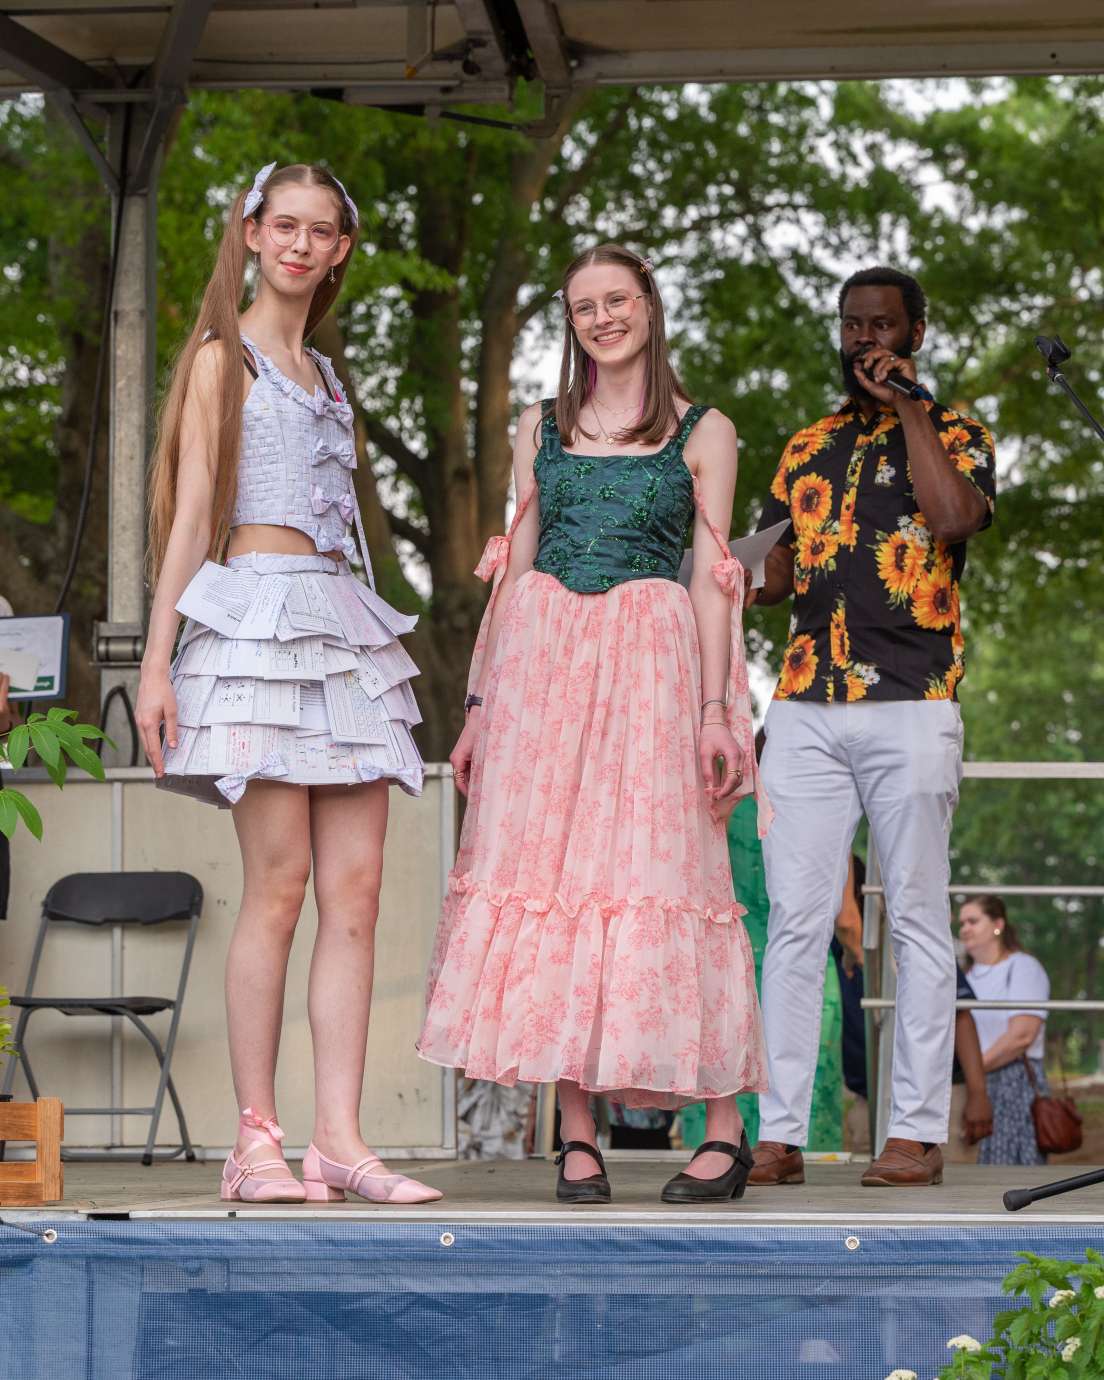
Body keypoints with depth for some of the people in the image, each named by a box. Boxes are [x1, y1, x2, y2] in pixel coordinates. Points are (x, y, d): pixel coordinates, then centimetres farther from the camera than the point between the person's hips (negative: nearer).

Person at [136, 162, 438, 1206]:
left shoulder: (322, 375, 24)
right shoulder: (223, 355, 5)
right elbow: (190, 511, -2)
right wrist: (157, 658, -9)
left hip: (341, 617, 6)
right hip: (258, 616, -6)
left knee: (355, 891, -3)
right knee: (279, 884, -12)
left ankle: (340, 1139, -5)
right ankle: (255, 1143, -10)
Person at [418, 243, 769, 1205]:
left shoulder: (703, 432, 9)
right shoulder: (542, 427, 17)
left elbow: (713, 577, 4)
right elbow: (515, 566, 16)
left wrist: (715, 708, -6)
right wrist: (481, 701, 8)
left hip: (650, 661, -3)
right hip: (541, 657, 3)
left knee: (658, 873, -10)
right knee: (546, 876, -6)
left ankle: (725, 1127, -5)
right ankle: (576, 1138, -4)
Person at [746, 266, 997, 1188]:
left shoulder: (954, 436, 5)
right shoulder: (808, 447, 19)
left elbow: (956, 517, -17)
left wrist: (906, 405, -9)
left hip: (911, 707, -4)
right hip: (806, 710, 4)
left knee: (917, 920, -1)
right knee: (795, 921, -1)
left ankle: (918, 1132, 2)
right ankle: (780, 1133, -1)